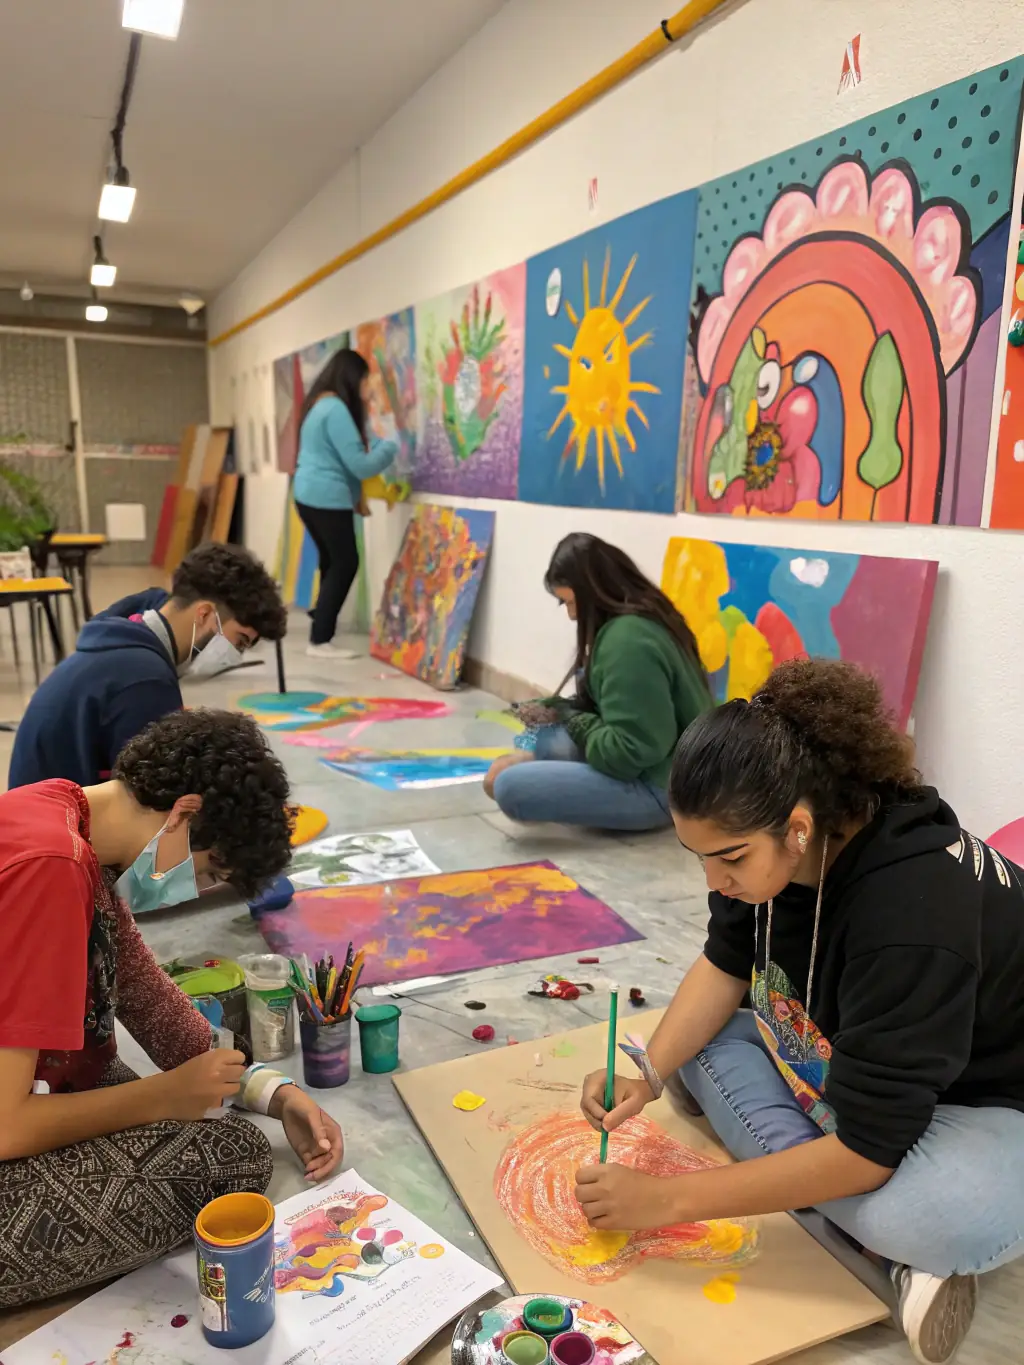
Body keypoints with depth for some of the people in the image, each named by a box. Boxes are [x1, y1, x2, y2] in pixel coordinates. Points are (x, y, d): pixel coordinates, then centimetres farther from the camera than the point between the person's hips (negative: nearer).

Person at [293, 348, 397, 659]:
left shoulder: (319, 404, 15)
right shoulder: (336, 409, -16)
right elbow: (359, 464, -18)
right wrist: (388, 448, -2)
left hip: (308, 495, 10)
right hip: (328, 499, -10)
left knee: (332, 562, 16)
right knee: (345, 564, -2)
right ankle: (320, 641, 0)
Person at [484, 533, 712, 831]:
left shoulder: (627, 639, -24)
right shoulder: (645, 618, 7)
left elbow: (627, 753, -26)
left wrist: (573, 720, -9)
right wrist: (556, 709, 5)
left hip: (660, 787, -10)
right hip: (656, 770, 10)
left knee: (509, 786, -21)